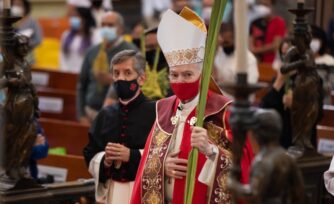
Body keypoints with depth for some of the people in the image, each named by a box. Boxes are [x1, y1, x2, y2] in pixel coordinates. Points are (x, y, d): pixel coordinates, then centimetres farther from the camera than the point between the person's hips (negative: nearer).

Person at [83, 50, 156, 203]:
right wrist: (104, 160, -8)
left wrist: (132, 155, -16)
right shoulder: (105, 115, 11)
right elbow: (90, 156, 13)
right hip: (113, 192, 5)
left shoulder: (155, 112, -6)